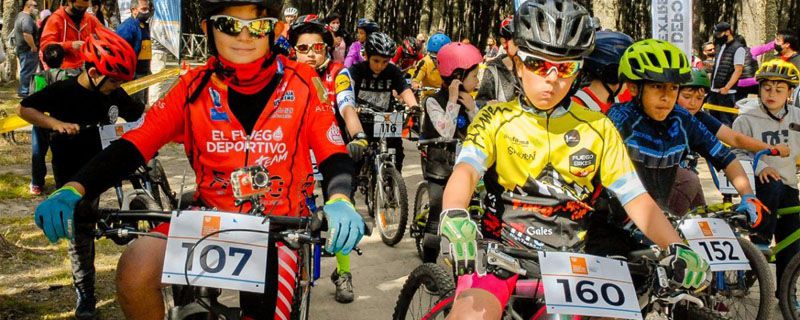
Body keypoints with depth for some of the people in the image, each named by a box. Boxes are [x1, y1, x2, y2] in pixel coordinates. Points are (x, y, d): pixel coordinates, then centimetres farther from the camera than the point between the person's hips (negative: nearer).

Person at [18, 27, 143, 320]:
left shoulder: (114, 94, -4)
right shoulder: (63, 92, -15)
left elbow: (139, 114, 7)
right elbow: (25, 109, -12)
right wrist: (56, 123, -27)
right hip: (72, 173, -4)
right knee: (81, 230, 2)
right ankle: (85, 294, 14)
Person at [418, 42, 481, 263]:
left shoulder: (468, 101, 6)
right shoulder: (434, 101, -11)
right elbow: (446, 132, -24)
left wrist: (472, 108, -12)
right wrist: (452, 100, -22)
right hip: (440, 165, -5)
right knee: (438, 217, -6)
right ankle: (429, 266, 2)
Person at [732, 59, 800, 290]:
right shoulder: (747, 119, -5)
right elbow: (737, 153, -8)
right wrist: (759, 167, -24)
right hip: (758, 182, -4)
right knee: (773, 187, -40)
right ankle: (760, 240, -25)